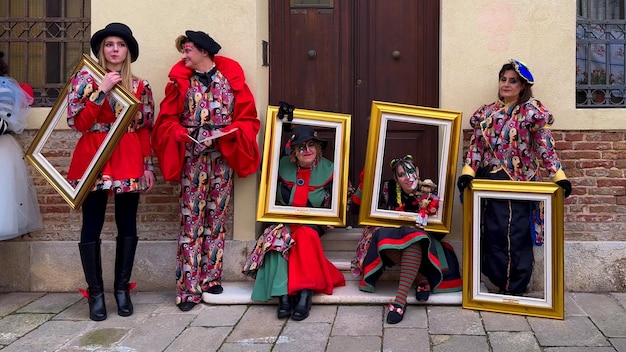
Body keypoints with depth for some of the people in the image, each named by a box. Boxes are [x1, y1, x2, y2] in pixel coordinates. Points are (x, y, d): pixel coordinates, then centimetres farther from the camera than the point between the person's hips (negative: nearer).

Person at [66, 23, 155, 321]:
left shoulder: (140, 86, 9)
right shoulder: (84, 79, 3)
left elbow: (145, 129, 9)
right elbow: (77, 123, -7)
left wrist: (148, 165, 5)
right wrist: (102, 91, -13)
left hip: (129, 161, 2)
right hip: (93, 160, -2)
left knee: (127, 225, 6)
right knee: (91, 227, -1)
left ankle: (122, 288, 18)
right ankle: (95, 292, 11)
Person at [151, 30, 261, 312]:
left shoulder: (231, 78, 4)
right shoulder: (180, 81, 5)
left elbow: (248, 118, 3)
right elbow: (167, 120, 5)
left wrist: (229, 131, -14)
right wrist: (182, 134, -14)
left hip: (223, 154, 1)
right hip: (192, 155, -1)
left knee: (217, 217, 7)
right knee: (192, 219, -4)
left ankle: (211, 277, 17)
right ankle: (189, 287, -1)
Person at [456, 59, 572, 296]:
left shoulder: (532, 111, -2)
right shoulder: (486, 112, 11)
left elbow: (545, 147, -8)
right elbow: (476, 147, 7)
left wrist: (559, 175, -18)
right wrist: (468, 171, -8)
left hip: (519, 183, -4)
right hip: (491, 183, 5)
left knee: (517, 235, -1)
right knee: (494, 234, 7)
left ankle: (515, 288, 9)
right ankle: (501, 284, 20)